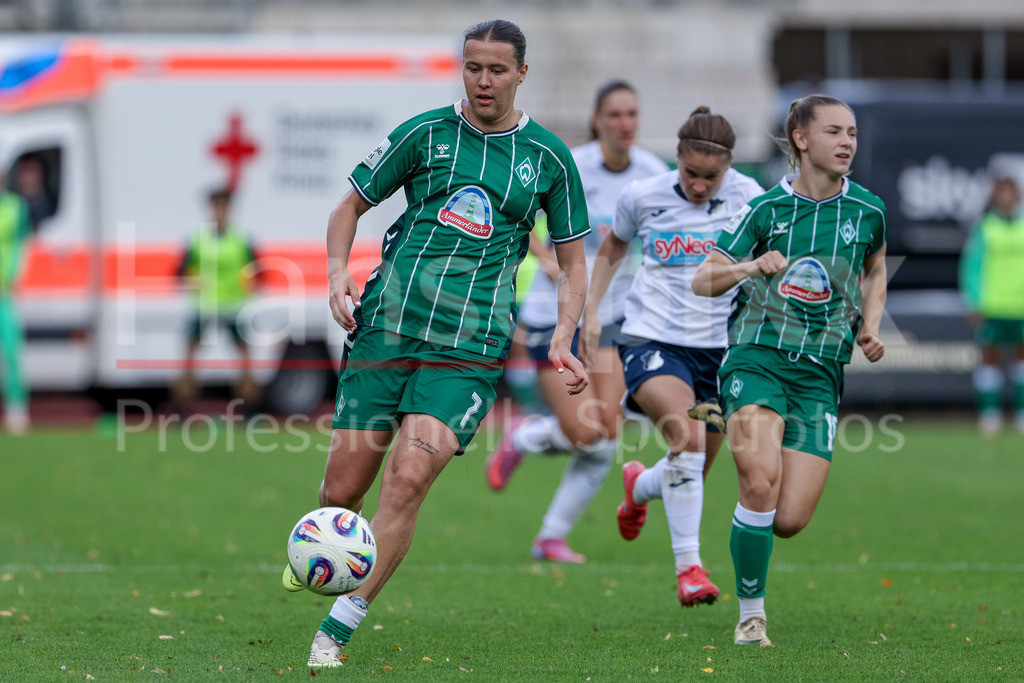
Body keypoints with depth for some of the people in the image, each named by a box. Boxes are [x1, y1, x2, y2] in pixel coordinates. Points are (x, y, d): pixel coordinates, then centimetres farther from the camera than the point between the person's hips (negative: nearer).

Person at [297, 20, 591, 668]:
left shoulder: (549, 157, 7)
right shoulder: (426, 132, 6)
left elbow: (573, 261, 14)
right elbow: (351, 205, 14)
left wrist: (562, 341, -1)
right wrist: (338, 269, -4)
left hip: (469, 350, -1)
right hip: (386, 327, 1)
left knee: (408, 478, -19)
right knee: (343, 488, 1)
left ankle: (334, 635, -14)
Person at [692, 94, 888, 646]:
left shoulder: (868, 211, 7)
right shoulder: (765, 208, 1)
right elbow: (702, 280, 3)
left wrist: (870, 327, 10)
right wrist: (753, 267, -16)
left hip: (820, 372, 2)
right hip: (757, 357, -2)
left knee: (789, 520, -9)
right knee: (760, 483, -24)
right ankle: (751, 614, -7)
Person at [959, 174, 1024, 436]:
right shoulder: (983, 228, 1)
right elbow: (971, 266, 1)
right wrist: (974, 304, -6)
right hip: (991, 306, -2)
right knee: (990, 355, -1)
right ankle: (989, 412, 3)